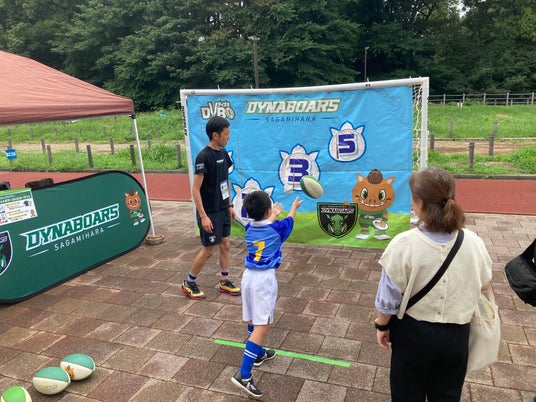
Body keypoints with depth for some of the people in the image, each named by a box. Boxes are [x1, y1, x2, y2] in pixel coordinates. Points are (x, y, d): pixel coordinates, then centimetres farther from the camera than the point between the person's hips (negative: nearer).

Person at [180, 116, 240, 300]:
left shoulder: (223, 153, 5)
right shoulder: (204, 157, -20)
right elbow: (195, 189, -21)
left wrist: (230, 205, 15)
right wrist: (203, 216, -22)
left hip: (223, 209, 8)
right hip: (210, 213, -7)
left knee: (226, 245, 12)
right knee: (208, 249, 3)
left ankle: (224, 282, 28)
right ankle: (188, 284, 21)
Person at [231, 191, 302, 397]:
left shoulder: (249, 228, 4)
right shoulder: (276, 228, -9)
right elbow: (289, 220, 15)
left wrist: (273, 215, 48)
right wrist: (294, 206, 37)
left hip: (248, 276, 7)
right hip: (265, 278, -7)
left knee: (252, 320, 22)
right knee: (262, 326, -6)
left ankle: (258, 354, 42)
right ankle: (244, 374, -11)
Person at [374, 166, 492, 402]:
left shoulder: (404, 245, -25)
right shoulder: (472, 241, -14)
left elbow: (389, 296, -15)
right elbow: (484, 285, 5)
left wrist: (381, 325, 3)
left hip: (413, 333, -3)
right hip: (456, 334, 3)